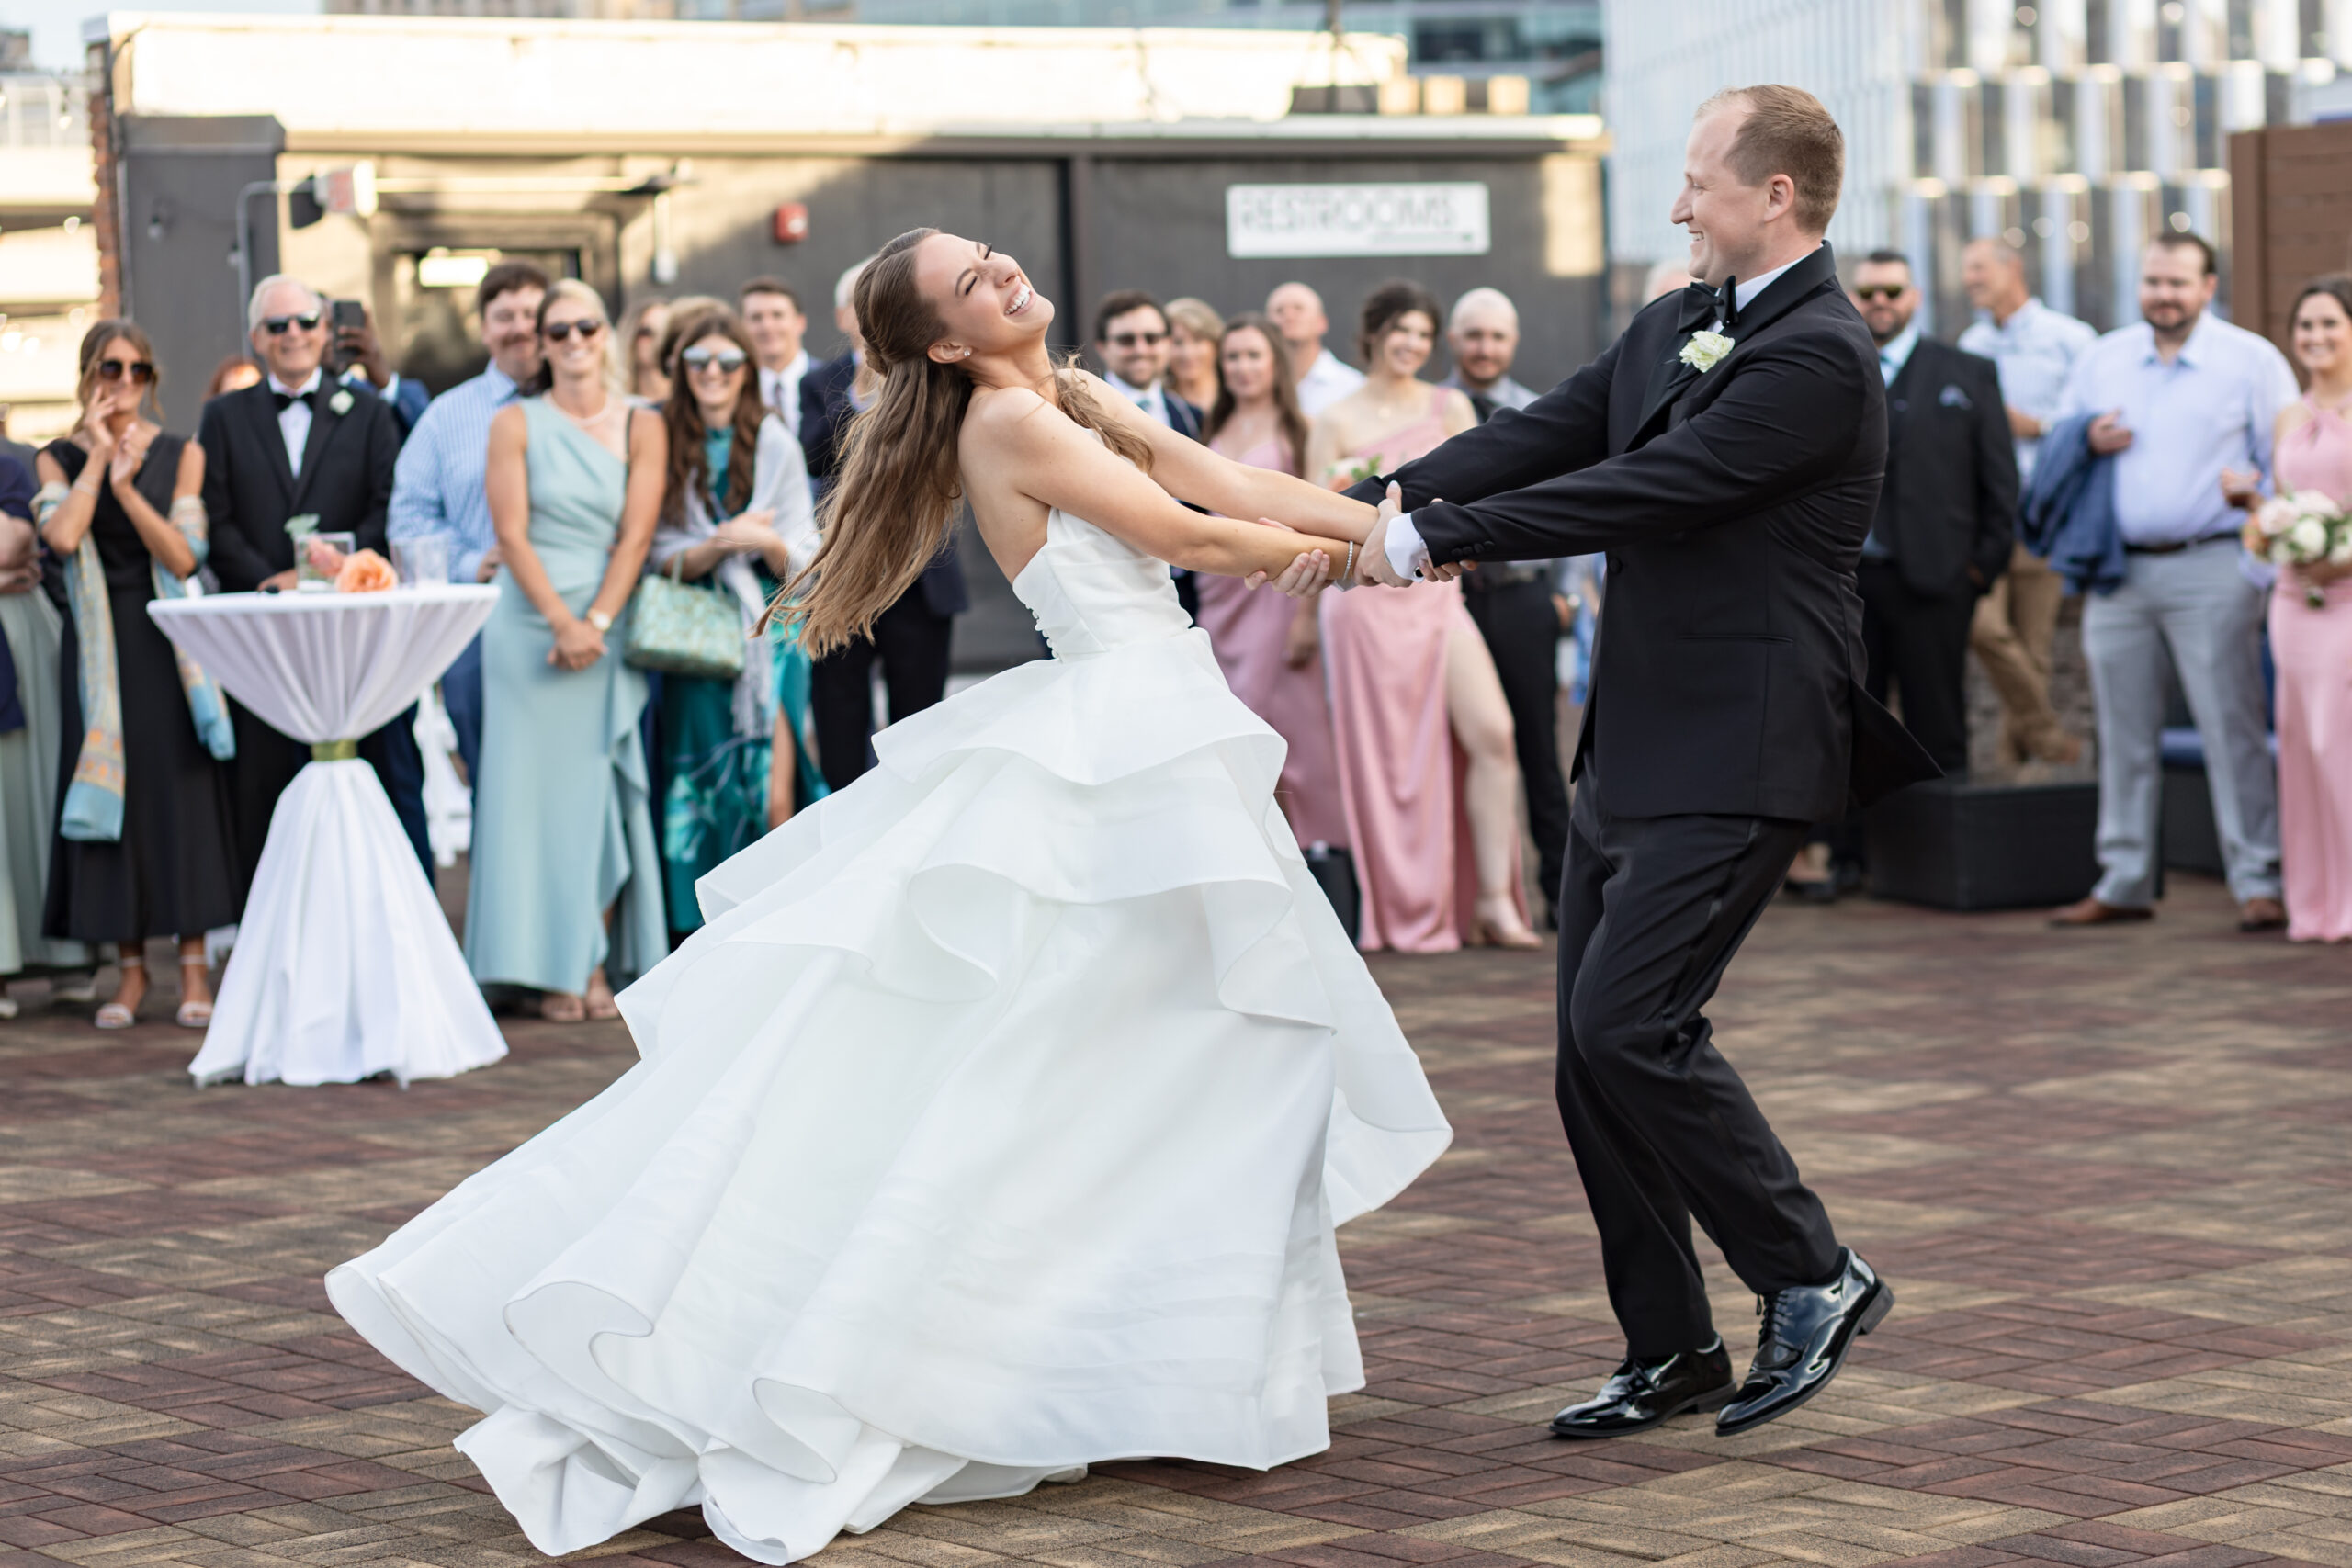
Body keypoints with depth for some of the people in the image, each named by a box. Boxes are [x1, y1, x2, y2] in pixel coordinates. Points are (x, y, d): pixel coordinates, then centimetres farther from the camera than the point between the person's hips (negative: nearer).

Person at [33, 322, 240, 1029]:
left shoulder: (182, 455, 4)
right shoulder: (61, 459, 6)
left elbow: (184, 556, -7)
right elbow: (62, 535, -14)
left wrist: (126, 486, -13)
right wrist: (97, 456, -7)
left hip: (168, 644, -1)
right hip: (100, 646, 1)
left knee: (182, 791, -3)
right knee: (112, 789, 1)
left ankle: (194, 967, 2)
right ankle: (131, 965, 9)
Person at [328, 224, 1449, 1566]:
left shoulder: (1075, 400, 14)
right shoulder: (1009, 420, -12)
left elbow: (1238, 484, 12)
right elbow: (1193, 538, -10)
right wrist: (1338, 555, 3)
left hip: (1160, 757, 9)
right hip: (1112, 751, -9)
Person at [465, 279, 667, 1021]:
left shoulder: (641, 425, 6)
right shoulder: (516, 424, 3)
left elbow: (635, 535, -1)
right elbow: (512, 534, -4)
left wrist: (597, 623, -12)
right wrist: (562, 621, -14)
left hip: (609, 626, 1)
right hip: (531, 623, -1)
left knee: (602, 790, 0)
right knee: (535, 787, -2)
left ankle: (597, 966, 4)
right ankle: (549, 969, 1)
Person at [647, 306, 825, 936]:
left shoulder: (775, 443, 5)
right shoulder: (667, 445, 6)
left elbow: (803, 560, 3)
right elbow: (662, 558, 2)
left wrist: (770, 544, -20)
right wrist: (722, 543, -16)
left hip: (769, 629, -1)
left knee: (772, 794, -11)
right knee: (702, 787, -3)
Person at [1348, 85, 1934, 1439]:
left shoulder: (1818, 354, -15)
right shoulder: (1675, 326, 14)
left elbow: (1644, 492, -21)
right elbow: (1545, 437, 10)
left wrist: (1433, 539, -17)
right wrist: (1380, 502, -5)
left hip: (1738, 762, -9)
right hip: (1636, 754, 9)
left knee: (1631, 1025, -16)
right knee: (1598, 1048, 9)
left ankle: (1816, 1278, 0)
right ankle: (1671, 1351, 19)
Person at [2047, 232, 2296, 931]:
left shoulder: (2252, 360, 2)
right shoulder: (2101, 359, 13)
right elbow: (2051, 453, 19)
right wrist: (2086, 442, -4)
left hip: (2211, 569, -4)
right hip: (2117, 576, 4)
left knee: (2232, 729, -6)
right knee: (2123, 734, 8)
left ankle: (2257, 883, -2)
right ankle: (2123, 884, 16)